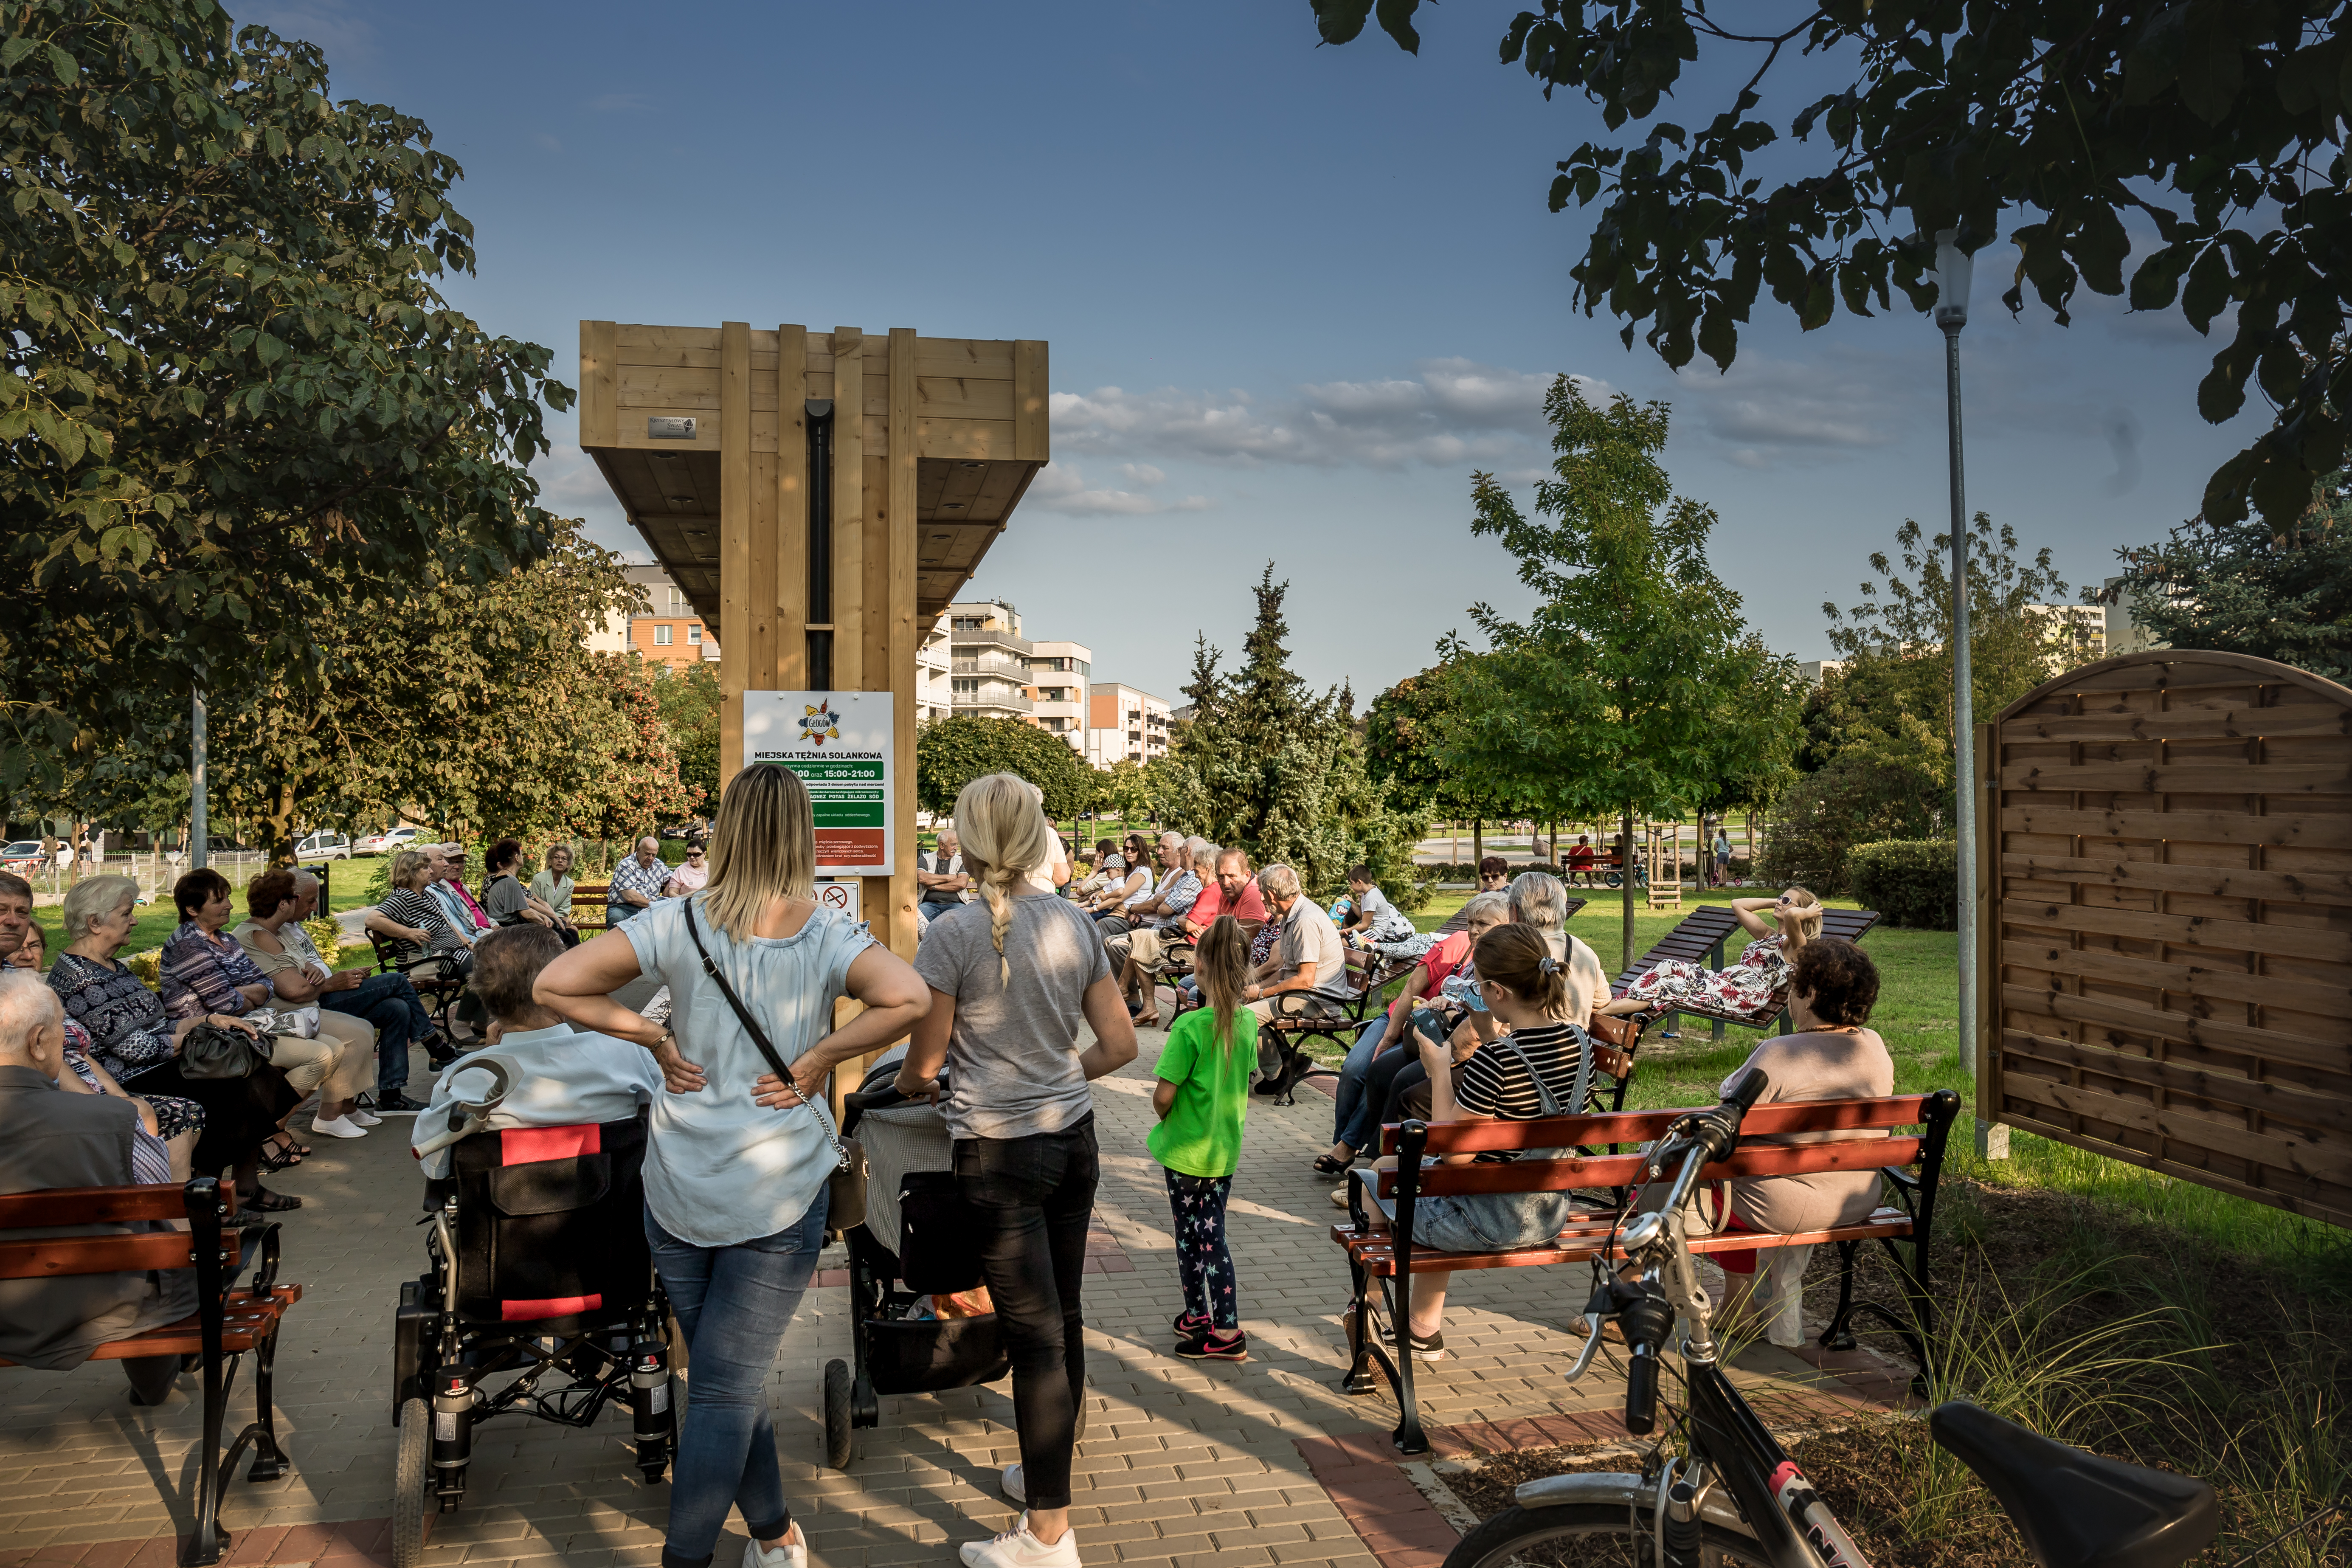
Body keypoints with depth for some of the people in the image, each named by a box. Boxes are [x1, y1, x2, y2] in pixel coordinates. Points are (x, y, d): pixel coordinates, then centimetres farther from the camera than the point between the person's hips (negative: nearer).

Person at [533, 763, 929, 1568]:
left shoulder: (677, 921, -5)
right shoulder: (827, 933, -10)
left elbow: (554, 986, -11)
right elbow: (907, 997, -27)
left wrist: (657, 1039, -2)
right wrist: (815, 1062, -14)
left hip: (678, 1190, 3)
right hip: (780, 1191, -2)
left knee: (726, 1374, 19)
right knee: (730, 1385, 7)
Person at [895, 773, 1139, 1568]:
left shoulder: (955, 933, -14)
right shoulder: (1075, 923, 2)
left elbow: (923, 1063, -7)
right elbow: (1120, 1044, 5)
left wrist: (911, 1081, 15)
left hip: (999, 1151, -6)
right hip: (1073, 1139, 6)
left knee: (1034, 1332, 0)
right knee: (1063, 1316, 17)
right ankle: (1048, 1474, 36)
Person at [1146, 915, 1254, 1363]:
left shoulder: (1190, 1026, -22)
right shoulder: (1246, 1021, -3)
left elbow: (1164, 1095, -21)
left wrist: (1164, 1116, -1)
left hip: (1185, 1151, -6)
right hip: (1226, 1149, 6)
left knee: (1189, 1237, 11)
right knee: (1212, 1236, 14)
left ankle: (1197, 1316, 23)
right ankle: (1224, 1327, 19)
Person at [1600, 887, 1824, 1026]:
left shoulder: (1795, 943, -2)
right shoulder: (1770, 935, 26)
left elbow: (1792, 915, -26)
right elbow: (1737, 905, 32)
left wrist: (1808, 912, -4)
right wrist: (1775, 902, 28)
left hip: (1743, 994, -9)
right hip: (1723, 980, 9)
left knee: (1665, 990, -21)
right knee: (1670, 966, -11)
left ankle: (1601, 1012, -27)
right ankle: (1613, 1004, -23)